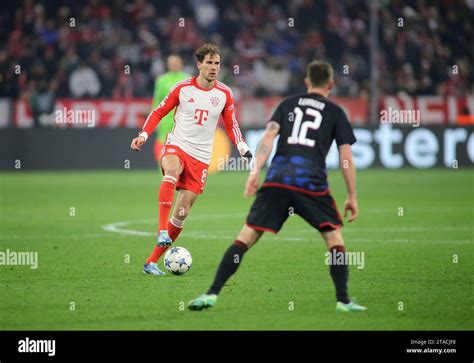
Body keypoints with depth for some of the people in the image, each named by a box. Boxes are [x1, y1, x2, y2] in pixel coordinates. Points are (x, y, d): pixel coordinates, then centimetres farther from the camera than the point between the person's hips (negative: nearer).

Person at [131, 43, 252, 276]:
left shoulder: (224, 94, 4)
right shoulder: (182, 88, -1)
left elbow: (231, 125, 15)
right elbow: (158, 112, 7)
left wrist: (242, 148, -2)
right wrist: (143, 135, -7)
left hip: (201, 157, 2)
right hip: (176, 146, -2)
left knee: (181, 213, -2)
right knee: (172, 173, -40)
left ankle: (152, 262, 7)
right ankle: (162, 230, -44)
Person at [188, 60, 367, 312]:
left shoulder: (288, 104, 20)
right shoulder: (335, 112, 14)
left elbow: (268, 136, 5)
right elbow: (346, 156, 9)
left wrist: (255, 171, -2)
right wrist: (352, 196, 13)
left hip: (277, 180, 2)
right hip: (312, 183, -2)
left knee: (247, 236, 3)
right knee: (334, 236, 13)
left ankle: (212, 294, -3)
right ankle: (343, 301, 4)